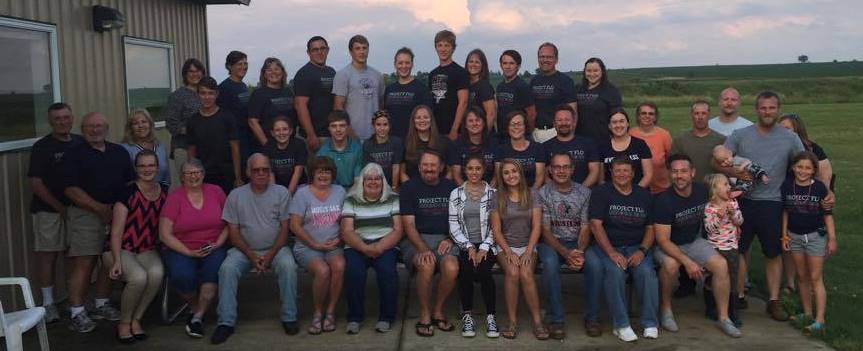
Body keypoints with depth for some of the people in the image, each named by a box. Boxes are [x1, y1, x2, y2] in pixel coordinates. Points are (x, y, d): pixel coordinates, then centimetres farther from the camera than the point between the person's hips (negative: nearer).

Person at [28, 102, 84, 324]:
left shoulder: (81, 143, 8)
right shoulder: (42, 147, -5)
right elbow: (36, 184, -8)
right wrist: (61, 208, -11)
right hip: (49, 210, -4)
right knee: (47, 255, 0)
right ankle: (48, 303, 6)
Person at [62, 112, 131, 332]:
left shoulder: (119, 152, 15)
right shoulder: (74, 155, 1)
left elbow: (130, 182, 17)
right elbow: (71, 189, -8)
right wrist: (100, 208, -14)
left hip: (116, 213, 5)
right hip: (85, 214, -5)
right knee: (83, 264, -8)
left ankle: (102, 305, 22)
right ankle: (77, 313, -3)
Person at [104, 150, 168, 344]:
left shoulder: (165, 192, 4)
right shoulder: (128, 193, -11)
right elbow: (116, 231, -12)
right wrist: (117, 261, -20)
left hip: (148, 250, 4)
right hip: (120, 249, -4)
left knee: (157, 273, -30)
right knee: (139, 277, -33)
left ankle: (136, 320, -9)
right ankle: (124, 324, -8)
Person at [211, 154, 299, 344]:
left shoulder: (281, 193, 1)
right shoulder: (236, 195, 2)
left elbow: (284, 228, -2)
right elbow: (233, 232, 0)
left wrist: (270, 255, -14)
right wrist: (251, 256, -13)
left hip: (275, 248, -1)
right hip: (245, 249, 1)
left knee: (288, 266, -31)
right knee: (227, 269, -27)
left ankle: (289, 317, -18)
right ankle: (226, 322, -19)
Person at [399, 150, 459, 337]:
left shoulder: (451, 187, 12)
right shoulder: (409, 187, 3)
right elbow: (408, 225, -5)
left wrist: (450, 240, -6)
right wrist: (423, 249, -19)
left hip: (444, 239, 2)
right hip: (416, 239, -2)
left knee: (452, 268, -29)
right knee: (426, 266, -34)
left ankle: (438, 311, -4)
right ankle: (424, 316, -12)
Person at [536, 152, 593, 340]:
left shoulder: (584, 192, 3)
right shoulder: (543, 193, -3)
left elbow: (585, 228, 0)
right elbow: (545, 231, -7)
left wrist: (580, 252, -20)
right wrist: (566, 253, -21)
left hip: (578, 243, 2)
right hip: (551, 242, -2)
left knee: (595, 265, -28)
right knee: (550, 264, -35)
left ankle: (592, 316, -9)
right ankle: (556, 319, -25)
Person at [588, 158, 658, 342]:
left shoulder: (644, 195, 12)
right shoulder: (601, 193, 2)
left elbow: (650, 228, 10)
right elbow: (596, 225, -8)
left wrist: (642, 250, -8)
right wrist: (612, 253, -18)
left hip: (636, 247, 2)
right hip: (608, 246, -2)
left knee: (646, 271, -27)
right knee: (615, 271, -32)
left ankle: (650, 323, -13)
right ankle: (621, 325, -20)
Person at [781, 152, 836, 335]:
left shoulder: (820, 187, -10)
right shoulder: (787, 186, -3)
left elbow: (827, 214, -4)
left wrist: (832, 239, -5)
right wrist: (784, 234, 5)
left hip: (816, 236, -3)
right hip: (795, 236, 3)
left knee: (815, 278, -4)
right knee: (802, 277, 12)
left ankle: (820, 321, -3)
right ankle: (807, 314, 24)